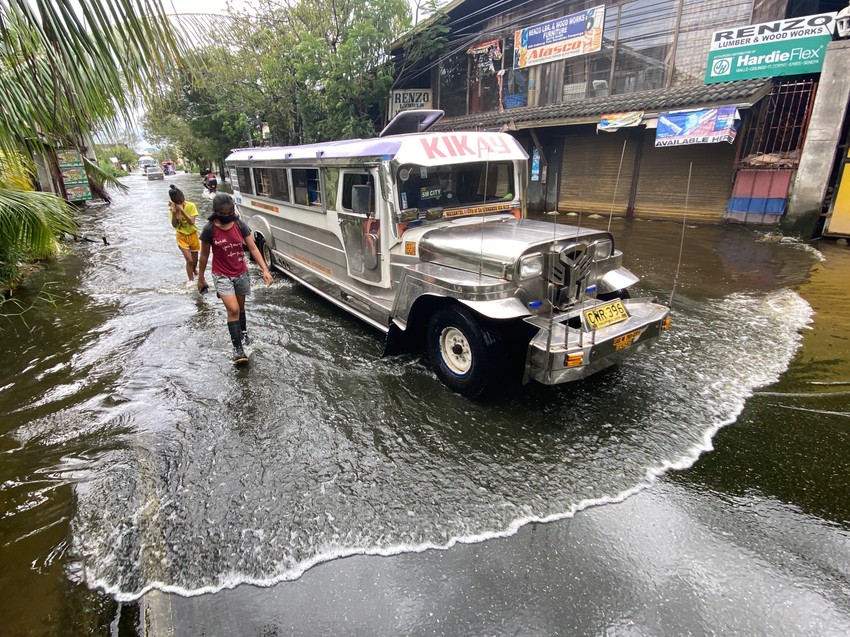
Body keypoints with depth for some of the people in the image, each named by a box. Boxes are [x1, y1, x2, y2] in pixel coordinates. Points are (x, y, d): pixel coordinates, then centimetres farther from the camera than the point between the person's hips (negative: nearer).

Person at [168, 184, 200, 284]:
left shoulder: (191, 206, -13)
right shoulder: (173, 208, -8)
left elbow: (192, 222, -22)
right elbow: (174, 225, -13)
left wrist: (182, 211, -30)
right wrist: (174, 212, -26)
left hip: (192, 235, 1)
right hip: (181, 236, -1)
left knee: (195, 260, 15)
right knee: (189, 260, -11)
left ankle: (194, 270, 48)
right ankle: (191, 280, 4)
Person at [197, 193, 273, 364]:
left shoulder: (240, 225, -7)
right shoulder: (209, 229, -13)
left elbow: (253, 248, -6)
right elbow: (204, 255, -3)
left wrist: (265, 269, -16)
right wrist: (201, 278, 4)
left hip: (241, 273, 3)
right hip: (222, 276, -3)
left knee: (240, 307, 18)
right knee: (233, 309, -13)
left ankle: (243, 333, 43)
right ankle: (237, 348, -5)